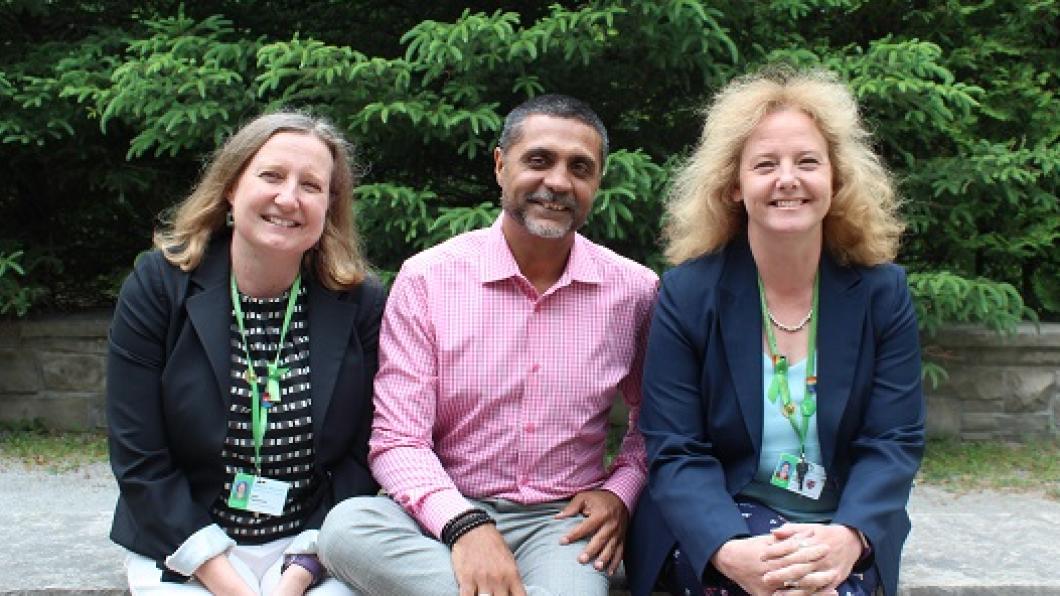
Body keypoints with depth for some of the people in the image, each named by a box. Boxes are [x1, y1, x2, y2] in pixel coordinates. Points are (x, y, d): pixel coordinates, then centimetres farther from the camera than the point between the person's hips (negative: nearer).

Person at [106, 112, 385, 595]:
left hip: (316, 552, 1)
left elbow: (362, 456, -3)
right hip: (185, 553, 0)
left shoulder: (360, 303, -5)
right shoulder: (158, 285, -6)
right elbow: (139, 459, -8)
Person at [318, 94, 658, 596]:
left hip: (565, 519, -2)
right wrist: (465, 525, -25)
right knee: (347, 525, -31)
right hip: (450, 515, 2)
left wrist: (622, 489, -3)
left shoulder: (635, 290, 1)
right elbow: (398, 441, -8)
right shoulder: (427, 278, -5)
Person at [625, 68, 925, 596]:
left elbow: (894, 442, -3)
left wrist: (849, 536, -23)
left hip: (840, 528, 2)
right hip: (714, 527, -1)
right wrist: (730, 551, -28)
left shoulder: (880, 291, 0)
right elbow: (675, 452, -9)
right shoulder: (688, 293, -6)